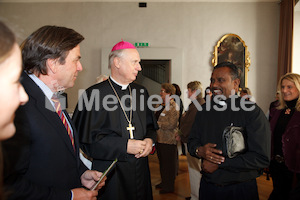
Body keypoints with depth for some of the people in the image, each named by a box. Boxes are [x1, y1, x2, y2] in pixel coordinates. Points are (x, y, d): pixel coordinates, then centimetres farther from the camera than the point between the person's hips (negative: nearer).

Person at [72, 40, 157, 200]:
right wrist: (125, 146, -19)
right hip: (109, 174, -5)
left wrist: (150, 140, -7)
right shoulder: (94, 94, -12)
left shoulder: (141, 92, 7)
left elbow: (151, 125, 15)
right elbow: (86, 138, -16)